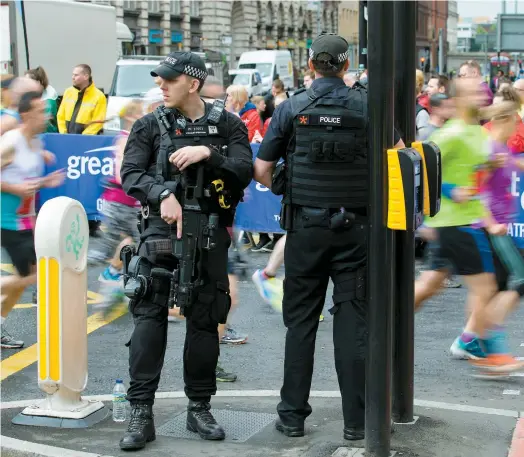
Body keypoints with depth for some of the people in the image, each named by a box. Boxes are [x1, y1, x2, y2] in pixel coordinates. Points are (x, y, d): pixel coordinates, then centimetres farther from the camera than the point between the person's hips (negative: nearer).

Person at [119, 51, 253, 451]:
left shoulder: (228, 125, 5)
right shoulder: (150, 126, 6)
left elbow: (244, 172, -5)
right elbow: (130, 174, -3)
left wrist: (207, 153, -18)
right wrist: (162, 194, -20)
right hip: (162, 228, 0)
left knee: (205, 319, 6)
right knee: (149, 313, -10)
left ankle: (200, 409, 19)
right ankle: (141, 413, -7)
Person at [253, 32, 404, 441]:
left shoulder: (292, 108, -2)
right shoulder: (366, 105, -2)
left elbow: (262, 170, -2)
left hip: (306, 227, 0)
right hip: (355, 228, 0)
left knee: (301, 321, 8)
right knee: (353, 321, 4)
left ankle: (293, 415, 12)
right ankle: (356, 420, 5)